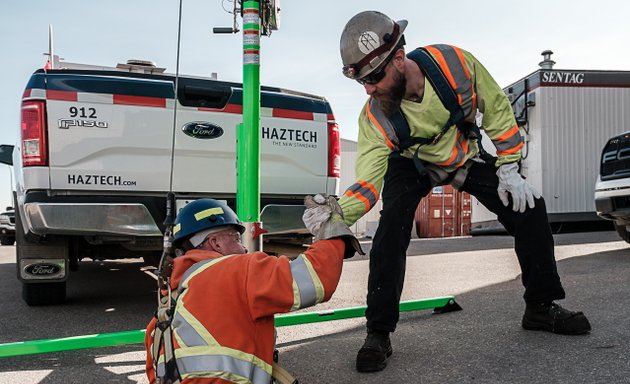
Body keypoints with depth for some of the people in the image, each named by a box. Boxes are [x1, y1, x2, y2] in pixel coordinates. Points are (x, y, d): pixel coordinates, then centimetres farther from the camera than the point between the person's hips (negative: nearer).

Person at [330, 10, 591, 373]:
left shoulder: (454, 62, -32)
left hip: (466, 155, 2)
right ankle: (378, 334, -14)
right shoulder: (375, 116, -32)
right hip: (412, 166, -2)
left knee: (529, 208, -7)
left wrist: (508, 169, -16)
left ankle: (542, 307, 13)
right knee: (391, 226, -26)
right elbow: (368, 182, -35)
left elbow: (497, 107, -17)